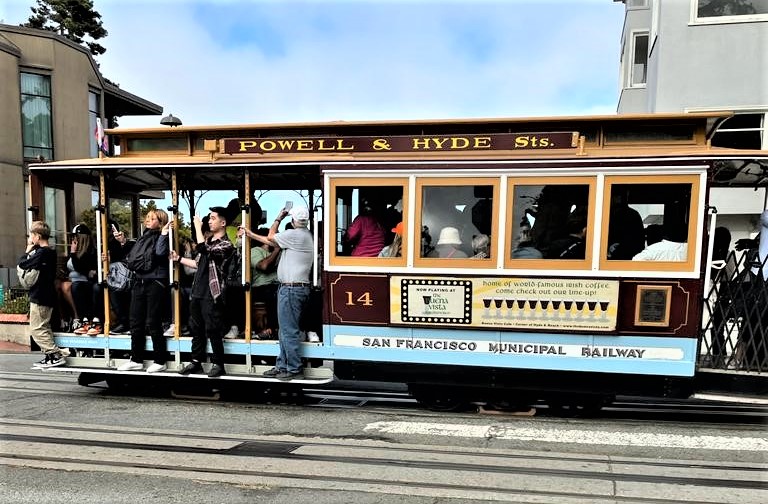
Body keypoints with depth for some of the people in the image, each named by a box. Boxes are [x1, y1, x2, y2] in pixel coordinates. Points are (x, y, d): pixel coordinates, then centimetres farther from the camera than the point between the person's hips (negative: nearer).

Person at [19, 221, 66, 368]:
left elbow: (22, 264, -16)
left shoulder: (42, 253, -18)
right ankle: (51, 356, 20)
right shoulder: (50, 252, 12)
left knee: (37, 330, -5)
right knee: (44, 328, 17)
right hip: (46, 296, 10)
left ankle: (57, 355, -7)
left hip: (39, 297, -10)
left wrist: (28, 248, -6)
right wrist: (32, 249, 8)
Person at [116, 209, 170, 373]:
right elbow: (131, 258, 25)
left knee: (153, 323, -5)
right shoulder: (142, 237, 18)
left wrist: (164, 233, -22)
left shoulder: (161, 237, -3)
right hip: (139, 282, 8)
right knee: (136, 322, 10)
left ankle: (160, 361, 6)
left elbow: (160, 252, -23)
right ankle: (136, 360, 21)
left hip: (155, 283, -8)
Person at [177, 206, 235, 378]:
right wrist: (179, 259, 15)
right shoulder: (207, 240, 15)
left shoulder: (226, 245, -11)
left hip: (212, 295, -8)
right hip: (197, 293, 8)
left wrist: (197, 225, -18)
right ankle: (196, 362, 24)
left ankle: (218, 364, 9)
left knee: (213, 331, -2)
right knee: (196, 330, 14)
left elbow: (203, 249, -27)